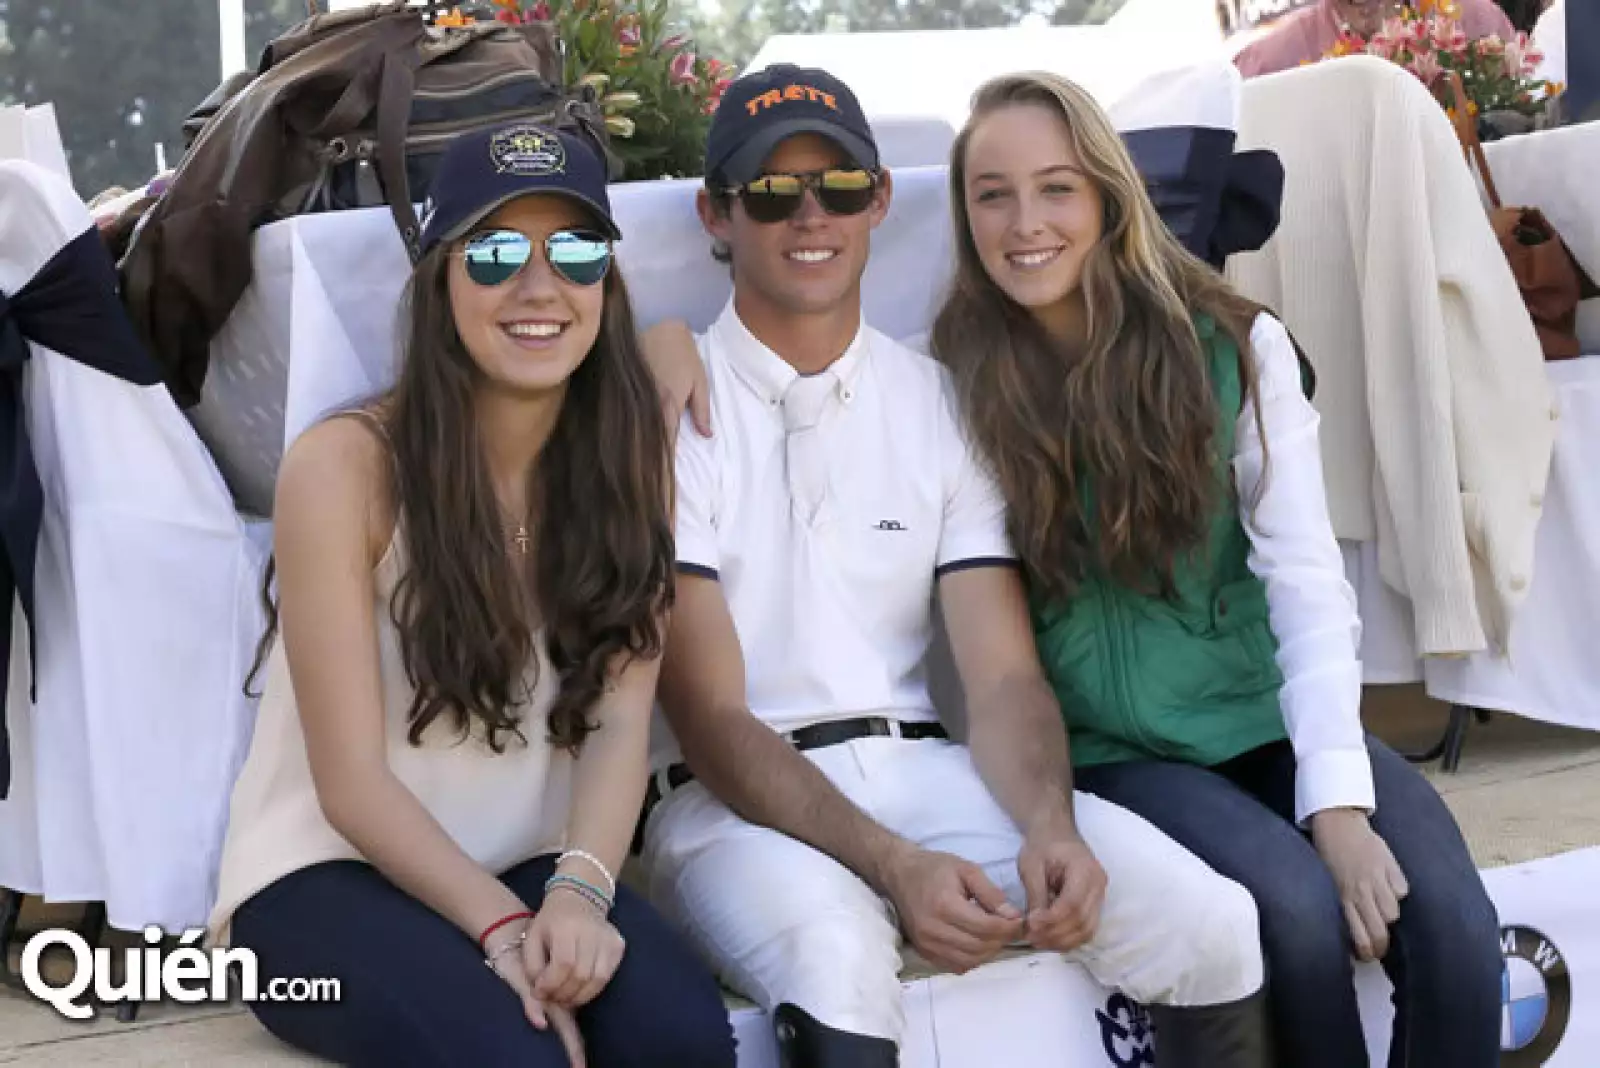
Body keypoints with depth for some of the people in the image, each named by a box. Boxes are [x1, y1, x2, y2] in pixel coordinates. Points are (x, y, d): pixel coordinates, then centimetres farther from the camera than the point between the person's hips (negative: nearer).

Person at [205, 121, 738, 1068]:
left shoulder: (628, 454, -1)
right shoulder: (345, 466, -14)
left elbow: (620, 720, -9)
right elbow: (352, 784, -15)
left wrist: (576, 892, -27)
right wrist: (501, 925, -26)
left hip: (527, 866, 4)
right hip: (326, 872, -3)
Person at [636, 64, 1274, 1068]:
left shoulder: (942, 406, 10)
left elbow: (1006, 675, 4)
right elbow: (708, 717, -8)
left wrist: (1050, 825, -18)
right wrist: (892, 865, -21)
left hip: (920, 771, 4)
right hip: (736, 800, -4)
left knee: (1212, 923, -17)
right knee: (835, 957, -38)